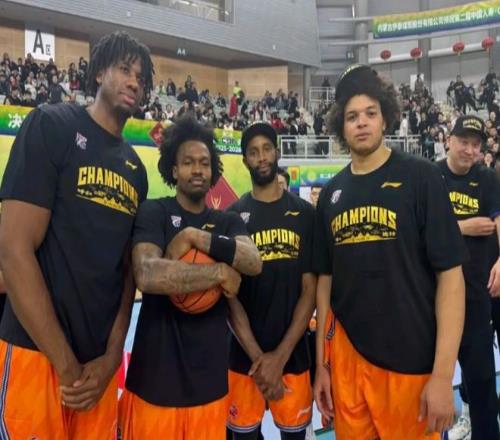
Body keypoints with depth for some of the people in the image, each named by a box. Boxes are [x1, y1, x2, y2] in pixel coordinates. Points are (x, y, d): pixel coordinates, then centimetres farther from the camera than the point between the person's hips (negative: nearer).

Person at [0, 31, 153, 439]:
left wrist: (111, 358, -2)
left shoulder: (136, 169, 12)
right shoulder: (51, 125, -7)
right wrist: (67, 366, -14)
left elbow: (127, 268, 11)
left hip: (101, 358, 6)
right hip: (38, 353, -6)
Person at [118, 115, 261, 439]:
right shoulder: (154, 212, -4)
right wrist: (219, 272, -15)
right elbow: (147, 275, -22)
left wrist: (195, 236, -16)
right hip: (156, 379, -4)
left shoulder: (228, 222, 10)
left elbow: (254, 263, -10)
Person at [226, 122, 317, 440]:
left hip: (293, 353, 1)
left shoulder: (305, 214, 1)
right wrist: (257, 356, -11)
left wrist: (280, 355, -9)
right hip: (245, 355, 0)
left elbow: (310, 290, -2)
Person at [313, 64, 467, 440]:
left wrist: (442, 374, -15)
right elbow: (326, 279, 9)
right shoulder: (331, 193, 5)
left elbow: (450, 275, -10)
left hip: (410, 362, -3)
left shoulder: (420, 177, -7)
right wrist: (321, 363, 8)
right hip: (346, 356, 4)